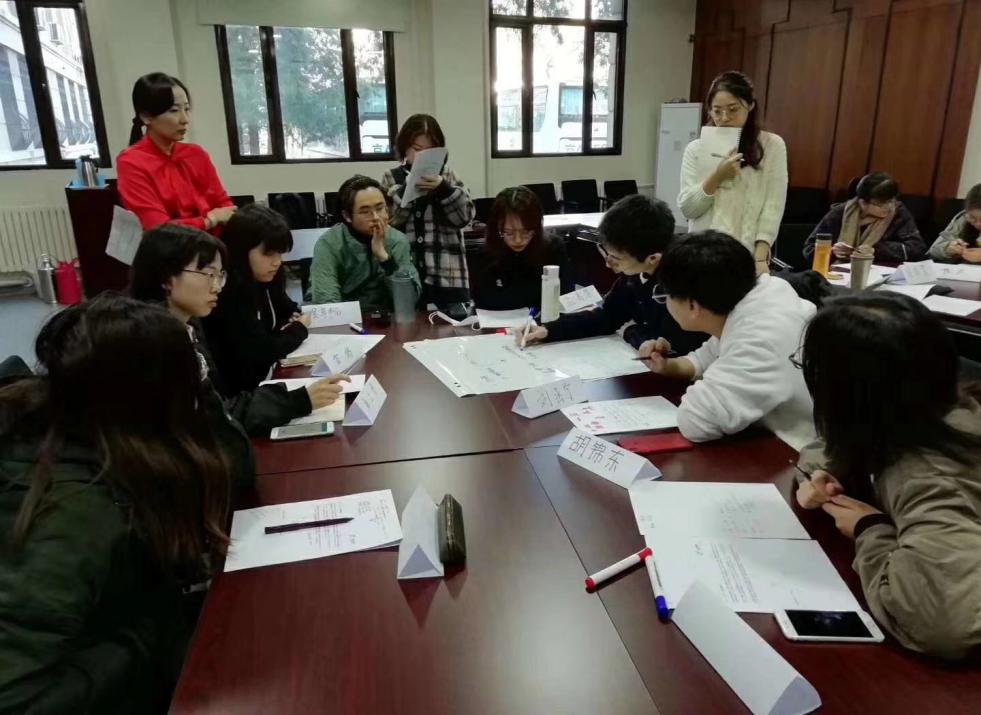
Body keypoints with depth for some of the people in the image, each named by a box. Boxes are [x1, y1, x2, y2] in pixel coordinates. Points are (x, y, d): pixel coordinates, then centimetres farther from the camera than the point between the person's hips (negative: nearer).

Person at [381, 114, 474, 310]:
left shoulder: (448, 176, 9)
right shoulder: (392, 179, 9)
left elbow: (465, 216, -2)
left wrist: (443, 188, -16)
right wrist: (407, 189, -14)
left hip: (447, 277, 0)